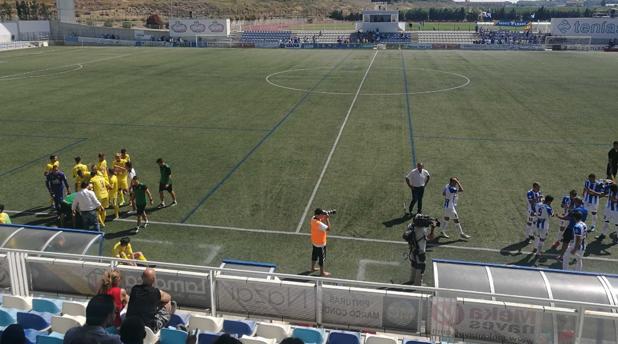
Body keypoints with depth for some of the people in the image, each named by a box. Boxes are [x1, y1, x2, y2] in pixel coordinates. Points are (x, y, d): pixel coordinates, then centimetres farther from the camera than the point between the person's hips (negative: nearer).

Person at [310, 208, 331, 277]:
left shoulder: (313, 218, -9)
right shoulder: (319, 224, -36)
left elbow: (322, 221, 8)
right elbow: (328, 229, -39)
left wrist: (325, 217, -12)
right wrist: (327, 219, -32)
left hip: (314, 241, 9)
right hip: (320, 243, -9)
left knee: (314, 254, 27)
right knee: (322, 257, 9)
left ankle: (312, 267, 45)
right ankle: (322, 272, 24)